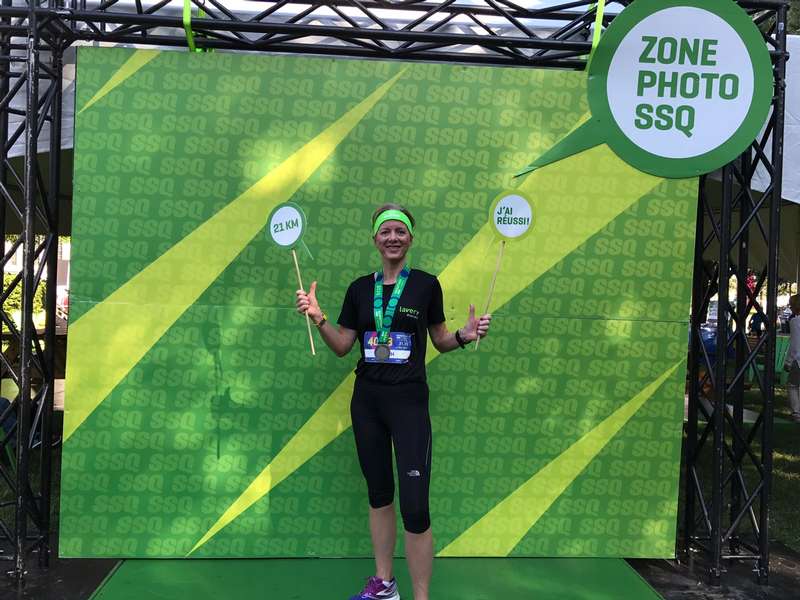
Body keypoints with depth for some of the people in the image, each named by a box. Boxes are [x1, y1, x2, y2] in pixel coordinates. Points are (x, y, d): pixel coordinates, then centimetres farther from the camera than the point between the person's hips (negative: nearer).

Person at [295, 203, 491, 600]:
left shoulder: (426, 284, -2)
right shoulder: (360, 288, 6)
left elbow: (440, 342, 7)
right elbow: (342, 347, 9)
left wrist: (465, 335, -12)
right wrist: (318, 318, -7)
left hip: (408, 402, -4)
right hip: (366, 402, 4)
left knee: (414, 507, -9)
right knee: (378, 493, 15)